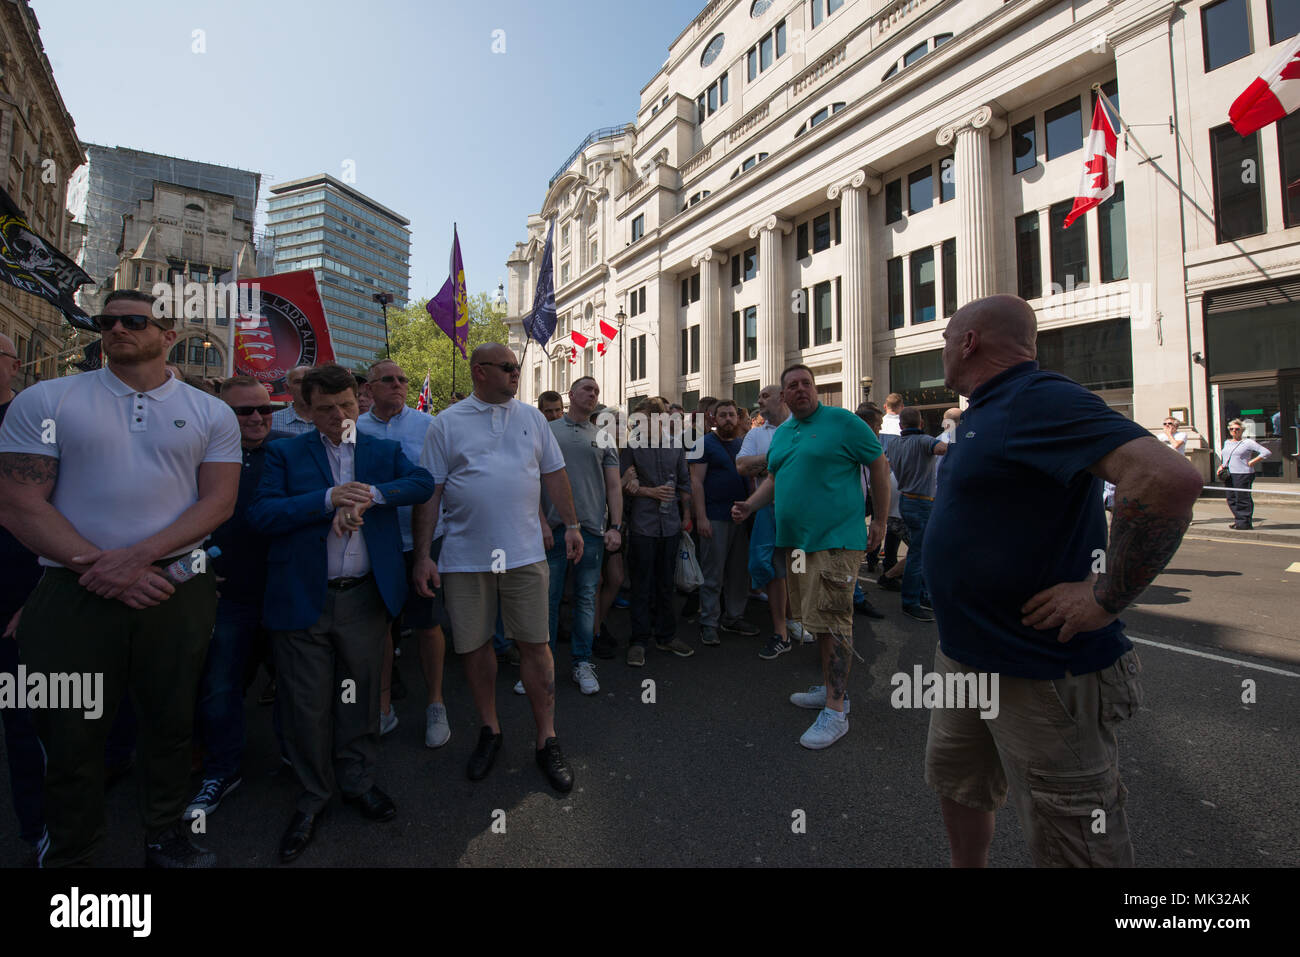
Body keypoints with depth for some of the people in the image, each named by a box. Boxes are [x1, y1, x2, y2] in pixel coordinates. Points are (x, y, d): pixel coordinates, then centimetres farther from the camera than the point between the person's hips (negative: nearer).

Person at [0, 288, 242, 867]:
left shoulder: (211, 414, 4)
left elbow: (218, 501, -2)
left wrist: (139, 556, -15)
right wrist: (98, 567, -13)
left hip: (179, 592, 1)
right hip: (74, 594, 0)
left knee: (171, 723, 13)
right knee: (70, 737, 10)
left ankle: (164, 836, 33)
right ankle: (67, 856, 32)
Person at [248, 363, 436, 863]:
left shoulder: (385, 451, 9)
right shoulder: (284, 453, 4)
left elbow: (423, 482, -8)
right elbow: (261, 512, -8)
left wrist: (370, 495, -22)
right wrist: (329, 499, -20)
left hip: (366, 597, 1)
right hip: (303, 598, -1)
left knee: (360, 695, 14)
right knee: (306, 704, 9)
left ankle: (358, 781, 35)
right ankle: (312, 796, 31)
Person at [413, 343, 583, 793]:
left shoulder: (532, 418, 10)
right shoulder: (446, 423, 1)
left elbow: (554, 475, 13)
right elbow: (429, 492, 0)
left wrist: (572, 525, 10)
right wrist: (422, 555, -3)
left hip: (525, 553, 1)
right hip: (465, 557, -1)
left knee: (535, 644, 3)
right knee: (474, 644, 10)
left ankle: (547, 740, 18)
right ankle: (490, 730, 32)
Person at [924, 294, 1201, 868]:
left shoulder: (1039, 399, -20)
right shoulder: (987, 410, 11)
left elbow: (1170, 479, -32)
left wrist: (1106, 599, -26)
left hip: (1041, 672, -9)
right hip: (963, 655, 10)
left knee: (1070, 848, 10)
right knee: (955, 780, 25)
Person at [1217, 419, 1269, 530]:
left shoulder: (1248, 442, -3)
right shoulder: (1226, 443, 16)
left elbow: (1266, 452, -7)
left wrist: (1251, 463, -10)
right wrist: (1221, 466, 11)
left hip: (1243, 474, -6)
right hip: (1229, 475, 6)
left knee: (1243, 498, -4)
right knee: (1231, 499, 8)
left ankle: (1245, 522, 2)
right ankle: (1238, 519, 17)